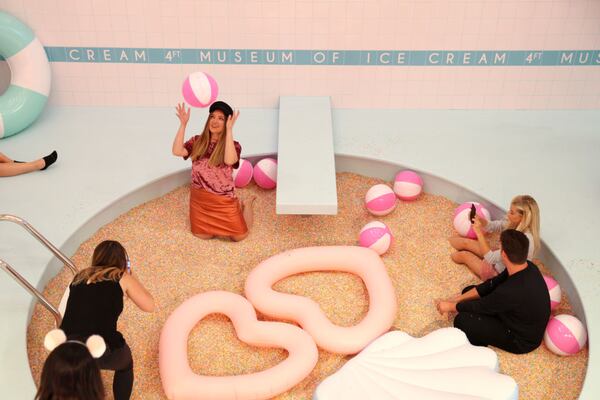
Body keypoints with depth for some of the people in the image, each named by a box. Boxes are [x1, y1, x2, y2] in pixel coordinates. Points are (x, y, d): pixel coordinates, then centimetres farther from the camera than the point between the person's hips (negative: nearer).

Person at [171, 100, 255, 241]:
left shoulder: (233, 145, -12)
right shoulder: (197, 141, -2)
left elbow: (229, 160, -35)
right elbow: (177, 151, -16)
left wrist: (229, 129, -33)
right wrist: (183, 124, -19)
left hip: (223, 199, -3)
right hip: (199, 198, 3)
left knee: (239, 236, 1)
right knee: (203, 235, 9)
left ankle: (246, 205, 31)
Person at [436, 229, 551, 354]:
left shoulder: (512, 291, -39)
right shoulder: (528, 267, -13)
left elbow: (481, 306, -21)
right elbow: (492, 284, -1)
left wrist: (450, 306, -4)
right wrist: (457, 299, -2)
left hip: (522, 340, -8)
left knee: (462, 320, -16)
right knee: (468, 291, 6)